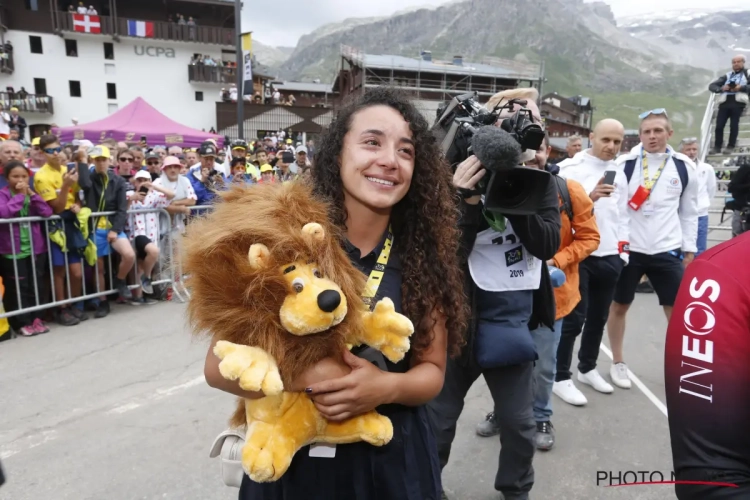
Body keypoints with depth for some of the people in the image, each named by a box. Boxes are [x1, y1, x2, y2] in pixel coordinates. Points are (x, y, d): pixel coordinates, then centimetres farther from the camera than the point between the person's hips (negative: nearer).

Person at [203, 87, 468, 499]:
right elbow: (220, 365, -13)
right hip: (294, 458, -1)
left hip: (394, 459, 2)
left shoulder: (423, 256, -8)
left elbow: (431, 370, -2)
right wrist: (308, 378, -27)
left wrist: (387, 386, -22)